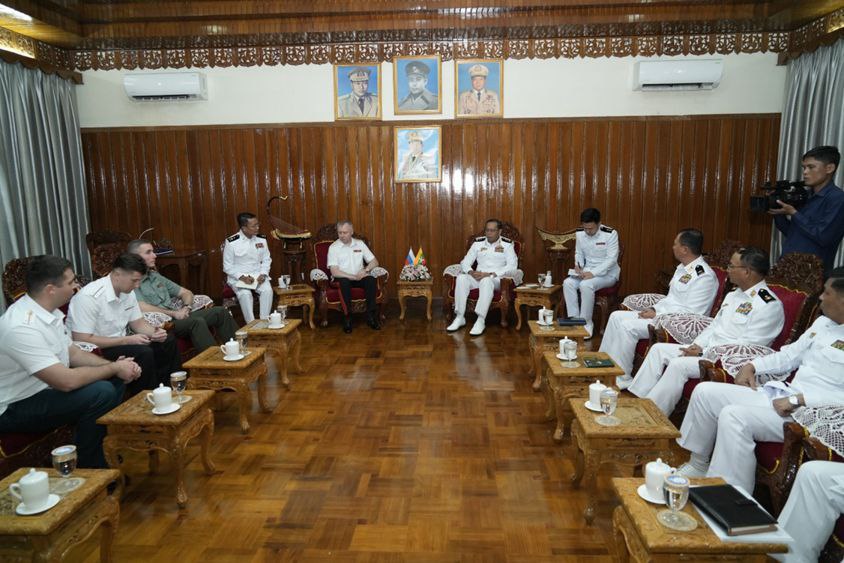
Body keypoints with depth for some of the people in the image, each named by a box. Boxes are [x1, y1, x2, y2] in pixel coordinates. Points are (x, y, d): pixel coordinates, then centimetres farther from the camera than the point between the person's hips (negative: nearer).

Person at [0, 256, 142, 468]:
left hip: (45, 389, 9)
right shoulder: (22, 327, -30)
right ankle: (87, 470, -6)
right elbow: (66, 381, -33)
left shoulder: (49, 312, 1)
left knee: (115, 381, 2)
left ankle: (105, 451, 13)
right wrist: (114, 367, -19)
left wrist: (114, 365, -8)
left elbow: (73, 353, 9)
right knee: (101, 393, -26)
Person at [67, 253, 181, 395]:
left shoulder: (128, 292, 1)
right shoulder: (90, 297, -25)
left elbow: (138, 323, 9)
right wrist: (126, 340, -27)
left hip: (119, 343, 9)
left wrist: (155, 332, -13)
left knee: (168, 341, 3)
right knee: (143, 353, -28)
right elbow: (82, 340, -27)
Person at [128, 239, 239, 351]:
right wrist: (173, 313, -15)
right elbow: (142, 308, -20)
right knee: (197, 321, -33)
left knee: (220, 311, -6)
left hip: (178, 318, 8)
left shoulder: (155, 276, 22)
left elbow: (186, 293, 23)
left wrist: (186, 307, 2)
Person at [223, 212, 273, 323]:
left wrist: (263, 274, -10)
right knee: (245, 294, -32)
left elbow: (266, 260, 8)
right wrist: (242, 277, -20)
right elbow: (228, 267, -6)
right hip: (238, 277, -3)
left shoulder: (261, 239, 1)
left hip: (258, 275, 3)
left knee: (267, 290, -27)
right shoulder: (231, 242, -10)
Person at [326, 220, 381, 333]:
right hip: (343, 279, -3)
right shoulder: (333, 247, -4)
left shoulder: (360, 244, 8)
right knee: (344, 282, -37)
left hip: (359, 277, 3)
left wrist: (365, 270, -14)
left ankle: (371, 315, -21)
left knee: (371, 280, -27)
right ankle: (347, 317, -28)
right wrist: (354, 277, -20)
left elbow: (374, 261, 7)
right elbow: (334, 272, -14)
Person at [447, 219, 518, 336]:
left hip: (496, 279, -4)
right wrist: (471, 272, -13)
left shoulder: (507, 244, 3)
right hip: (477, 277, 4)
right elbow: (465, 262, 11)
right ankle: (459, 317, -25)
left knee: (486, 281, -39)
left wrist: (490, 274, -19)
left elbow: (512, 266, -9)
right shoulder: (478, 243, 14)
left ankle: (481, 321, -40)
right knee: (461, 278, -28)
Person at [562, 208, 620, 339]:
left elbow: (612, 259, -19)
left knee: (586, 285, -33)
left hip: (607, 273, -5)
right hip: (587, 271, 5)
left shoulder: (610, 234, -15)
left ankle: (586, 324, -21)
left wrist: (593, 273, -28)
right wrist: (578, 265, -10)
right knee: (568, 283, -22)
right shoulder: (579, 233, -1)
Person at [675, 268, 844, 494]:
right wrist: (752, 366, 9)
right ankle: (698, 464, 14)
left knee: (734, 416, -30)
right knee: (705, 392, 1)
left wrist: (797, 399, -25)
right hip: (782, 394, 9)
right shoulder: (823, 322, 14)